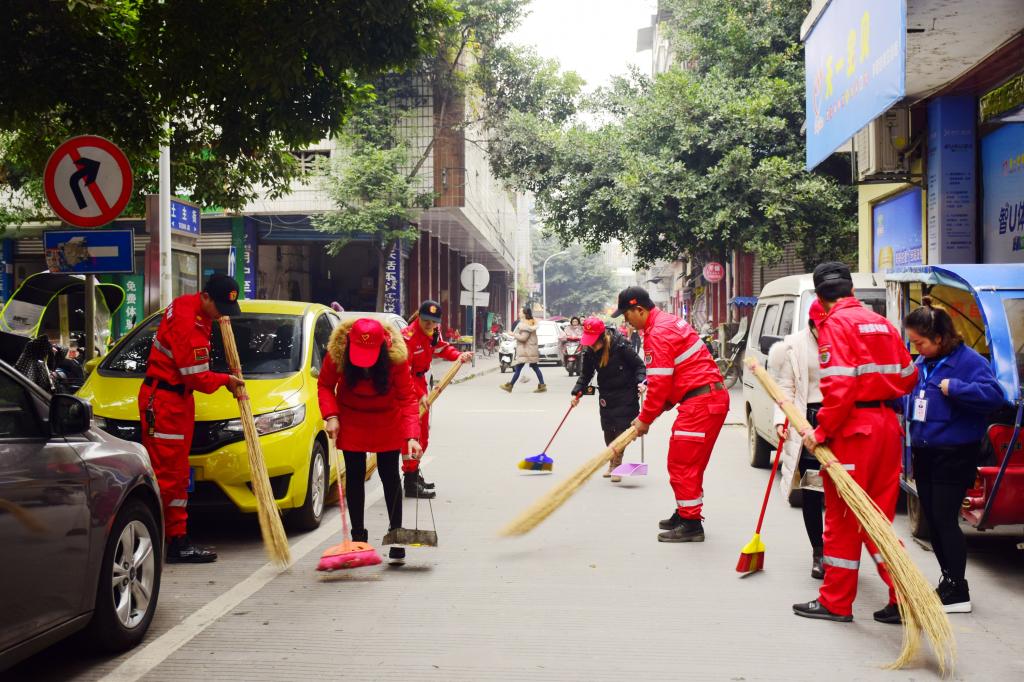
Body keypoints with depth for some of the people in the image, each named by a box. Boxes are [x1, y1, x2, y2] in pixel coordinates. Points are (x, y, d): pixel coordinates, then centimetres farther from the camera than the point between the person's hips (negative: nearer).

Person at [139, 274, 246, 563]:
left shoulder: (190, 305, 8)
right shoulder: (188, 323, -23)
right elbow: (197, 377, -19)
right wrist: (225, 380, -2)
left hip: (180, 397, 10)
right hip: (163, 401, -10)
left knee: (177, 474, 12)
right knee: (165, 474, -10)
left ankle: (178, 541, 18)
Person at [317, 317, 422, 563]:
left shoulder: (396, 357, -28)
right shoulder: (336, 353, -25)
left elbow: (408, 398, -26)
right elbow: (324, 385, -8)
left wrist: (412, 436, -36)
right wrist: (331, 416, -22)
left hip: (387, 420, -1)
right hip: (351, 420, 1)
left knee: (389, 476, -1)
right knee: (355, 475, 3)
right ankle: (358, 536, 13)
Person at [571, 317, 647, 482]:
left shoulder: (620, 346, -21)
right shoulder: (590, 352, -5)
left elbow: (639, 365, -12)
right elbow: (586, 374, 6)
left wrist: (641, 382, -28)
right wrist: (577, 392, -5)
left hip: (625, 395, -5)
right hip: (606, 396, 5)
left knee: (621, 429, -5)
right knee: (608, 431, 9)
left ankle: (616, 464, 7)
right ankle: (613, 463, 27)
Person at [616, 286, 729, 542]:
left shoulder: (658, 333, -15)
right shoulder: (668, 322, 17)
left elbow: (660, 382, -17)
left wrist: (645, 419, -6)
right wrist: (650, 414, 15)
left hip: (700, 402, -10)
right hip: (712, 396, 10)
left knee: (683, 462, -5)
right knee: (688, 462, 18)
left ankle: (691, 524, 0)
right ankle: (686, 514, 28)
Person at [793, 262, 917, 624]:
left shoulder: (835, 325, -11)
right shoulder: (881, 323, 10)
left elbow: (840, 384, -21)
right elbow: (908, 376, 15)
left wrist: (822, 430, -15)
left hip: (853, 428, -7)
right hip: (887, 425, 7)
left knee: (842, 516, 3)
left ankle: (836, 603, 13)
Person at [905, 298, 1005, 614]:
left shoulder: (968, 360, -14)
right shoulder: (922, 363, 9)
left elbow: (994, 395, -25)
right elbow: (911, 399, 21)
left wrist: (955, 388, -27)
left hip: (954, 457, -8)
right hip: (924, 454, 8)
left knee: (945, 520, -6)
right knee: (933, 521, 12)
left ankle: (958, 594, 2)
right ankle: (948, 581, 24)